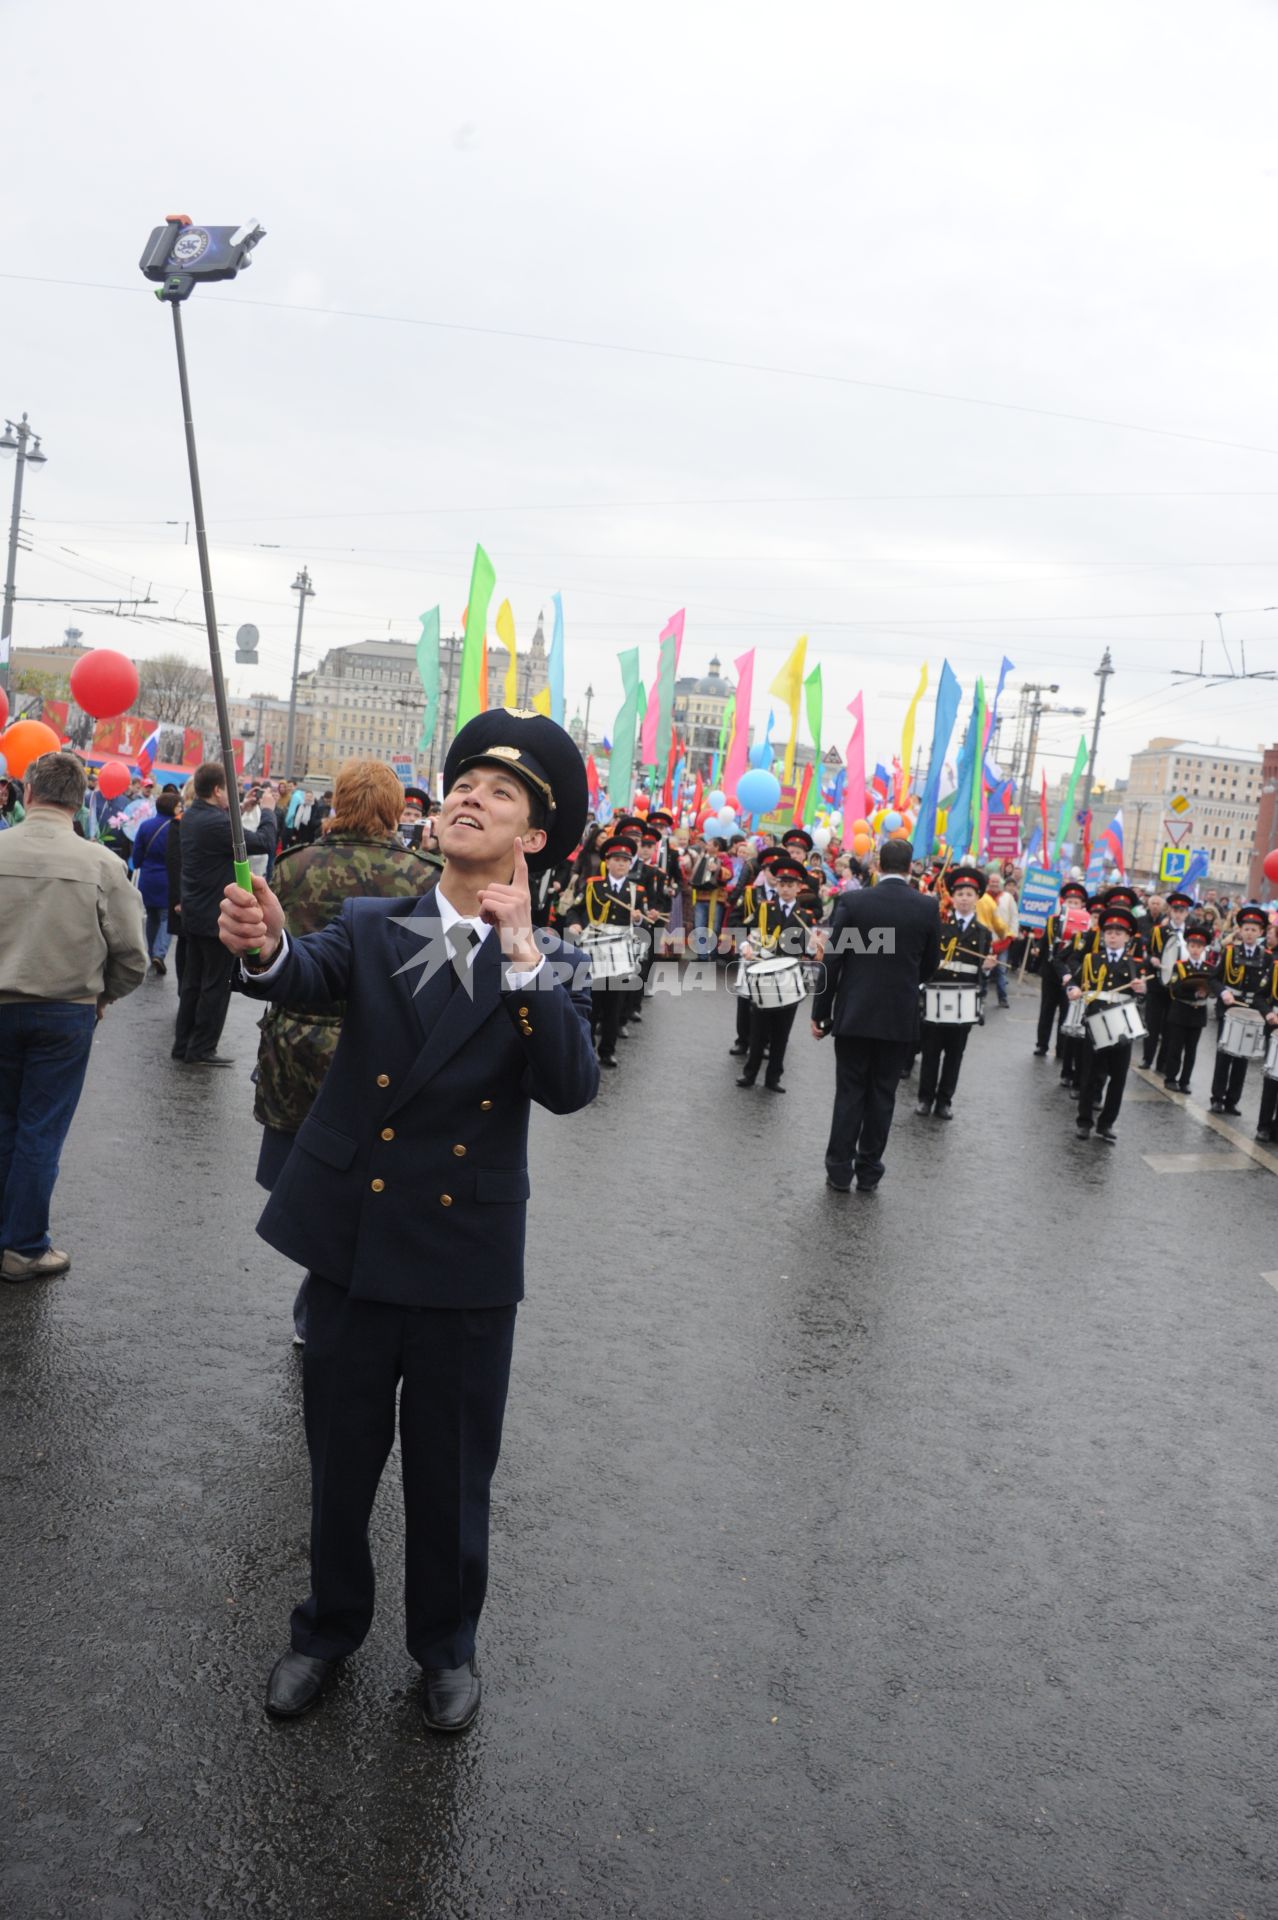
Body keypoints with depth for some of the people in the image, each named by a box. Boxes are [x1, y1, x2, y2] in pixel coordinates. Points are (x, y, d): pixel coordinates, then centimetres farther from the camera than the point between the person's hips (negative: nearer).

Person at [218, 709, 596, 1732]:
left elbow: (571, 1088, -19)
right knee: (340, 1457, 18)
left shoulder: (551, 969, -4)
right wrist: (265, 947, -44)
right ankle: (329, 1626, 44)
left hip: (466, 1261, -1)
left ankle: (447, 1643, 41)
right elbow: (309, 976, -21)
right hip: (352, 1244, 1)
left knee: (452, 1473, 15)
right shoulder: (371, 927, -1)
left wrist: (522, 953, -27)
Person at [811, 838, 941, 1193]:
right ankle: (869, 1171, 15)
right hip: (901, 1016, 1)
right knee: (882, 1095, 9)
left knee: (849, 1092, 7)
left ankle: (840, 1168, 10)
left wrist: (820, 1011, 0)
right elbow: (931, 964, 7)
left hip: (854, 1013, -1)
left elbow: (832, 961, -8)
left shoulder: (851, 901, -7)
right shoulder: (928, 907, -3)